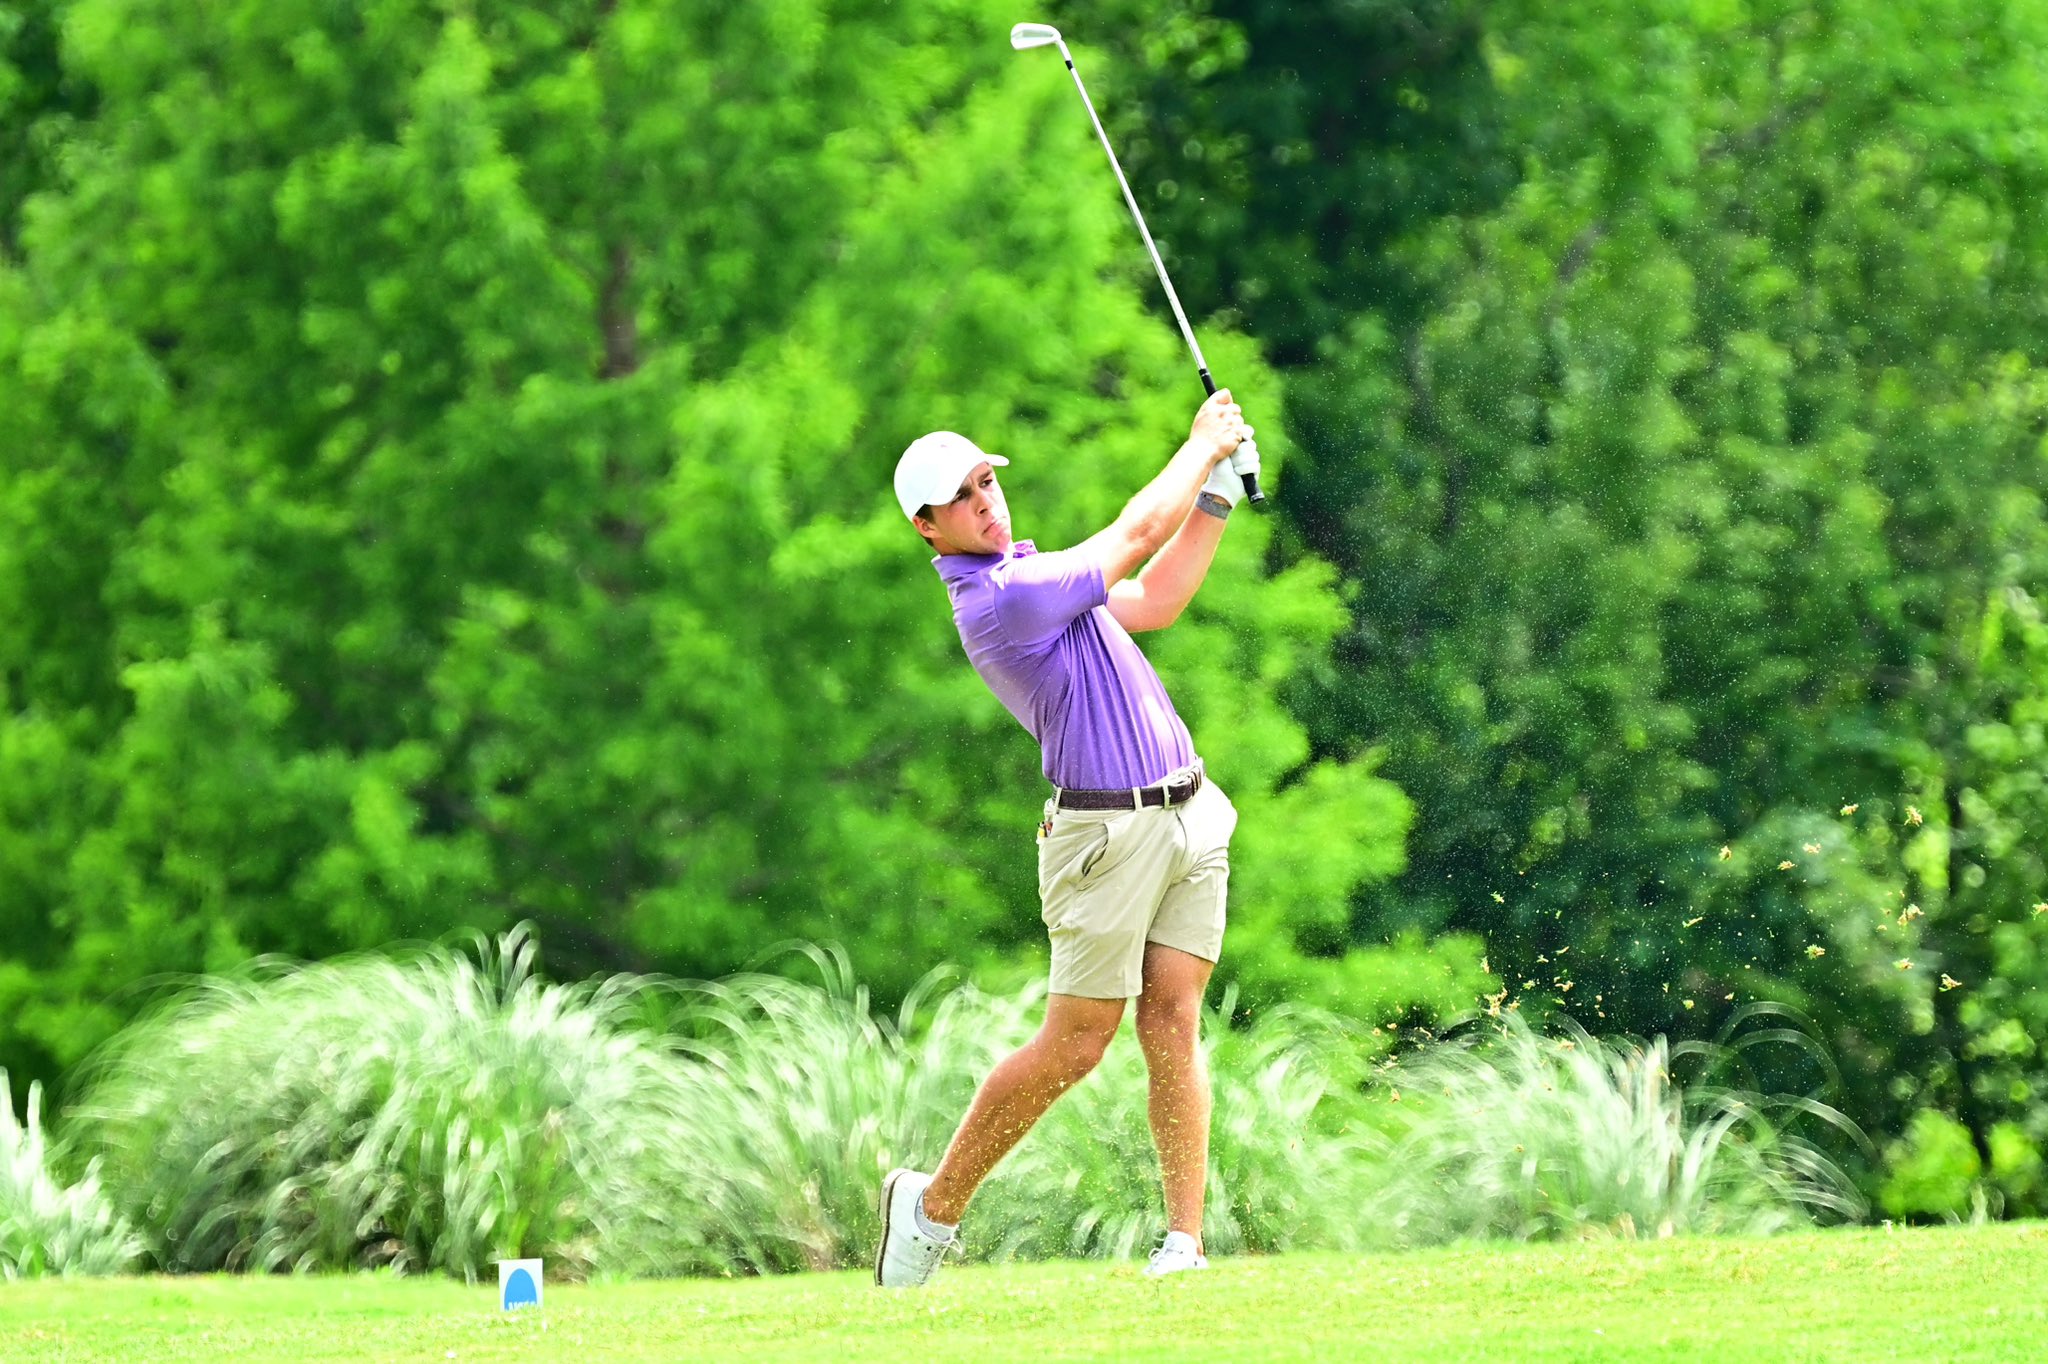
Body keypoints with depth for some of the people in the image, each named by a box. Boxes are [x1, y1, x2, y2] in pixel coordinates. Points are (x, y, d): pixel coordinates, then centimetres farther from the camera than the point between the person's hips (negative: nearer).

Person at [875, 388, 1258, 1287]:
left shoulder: (1027, 575, 16)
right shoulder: (1000, 600, -16)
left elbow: (1153, 600, 26)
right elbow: (1137, 534, -10)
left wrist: (1218, 495, 19)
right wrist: (1202, 445, 5)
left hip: (1189, 818, 8)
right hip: (1108, 833, -8)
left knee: (1171, 1023, -1)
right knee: (1075, 1044, -5)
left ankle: (1184, 1239, -4)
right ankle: (934, 1204, 11)